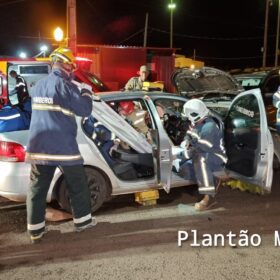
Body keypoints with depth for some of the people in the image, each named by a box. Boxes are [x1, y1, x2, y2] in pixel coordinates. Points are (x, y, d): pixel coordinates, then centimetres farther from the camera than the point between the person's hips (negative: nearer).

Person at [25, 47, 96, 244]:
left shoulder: (38, 86, 14)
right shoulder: (64, 85, -11)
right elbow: (85, 110, -12)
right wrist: (86, 93, 8)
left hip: (38, 146, 7)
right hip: (63, 146, -6)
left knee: (37, 188, 9)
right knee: (78, 185, 11)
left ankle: (36, 229, 14)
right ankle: (82, 220, 22)